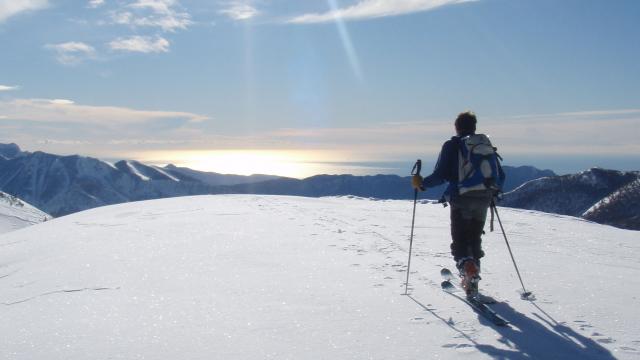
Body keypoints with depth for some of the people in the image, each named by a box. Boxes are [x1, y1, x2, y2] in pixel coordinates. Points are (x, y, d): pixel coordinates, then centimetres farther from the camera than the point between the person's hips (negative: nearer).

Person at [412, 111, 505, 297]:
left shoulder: (451, 146, -1)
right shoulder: (486, 145, 11)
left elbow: (440, 176, -8)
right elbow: (500, 177, 11)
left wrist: (421, 183, 7)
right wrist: (491, 191, 30)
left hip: (460, 200, -4)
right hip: (482, 200, 4)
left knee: (459, 240, 1)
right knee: (475, 240, 17)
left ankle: (466, 266, -29)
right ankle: (472, 280, 21)